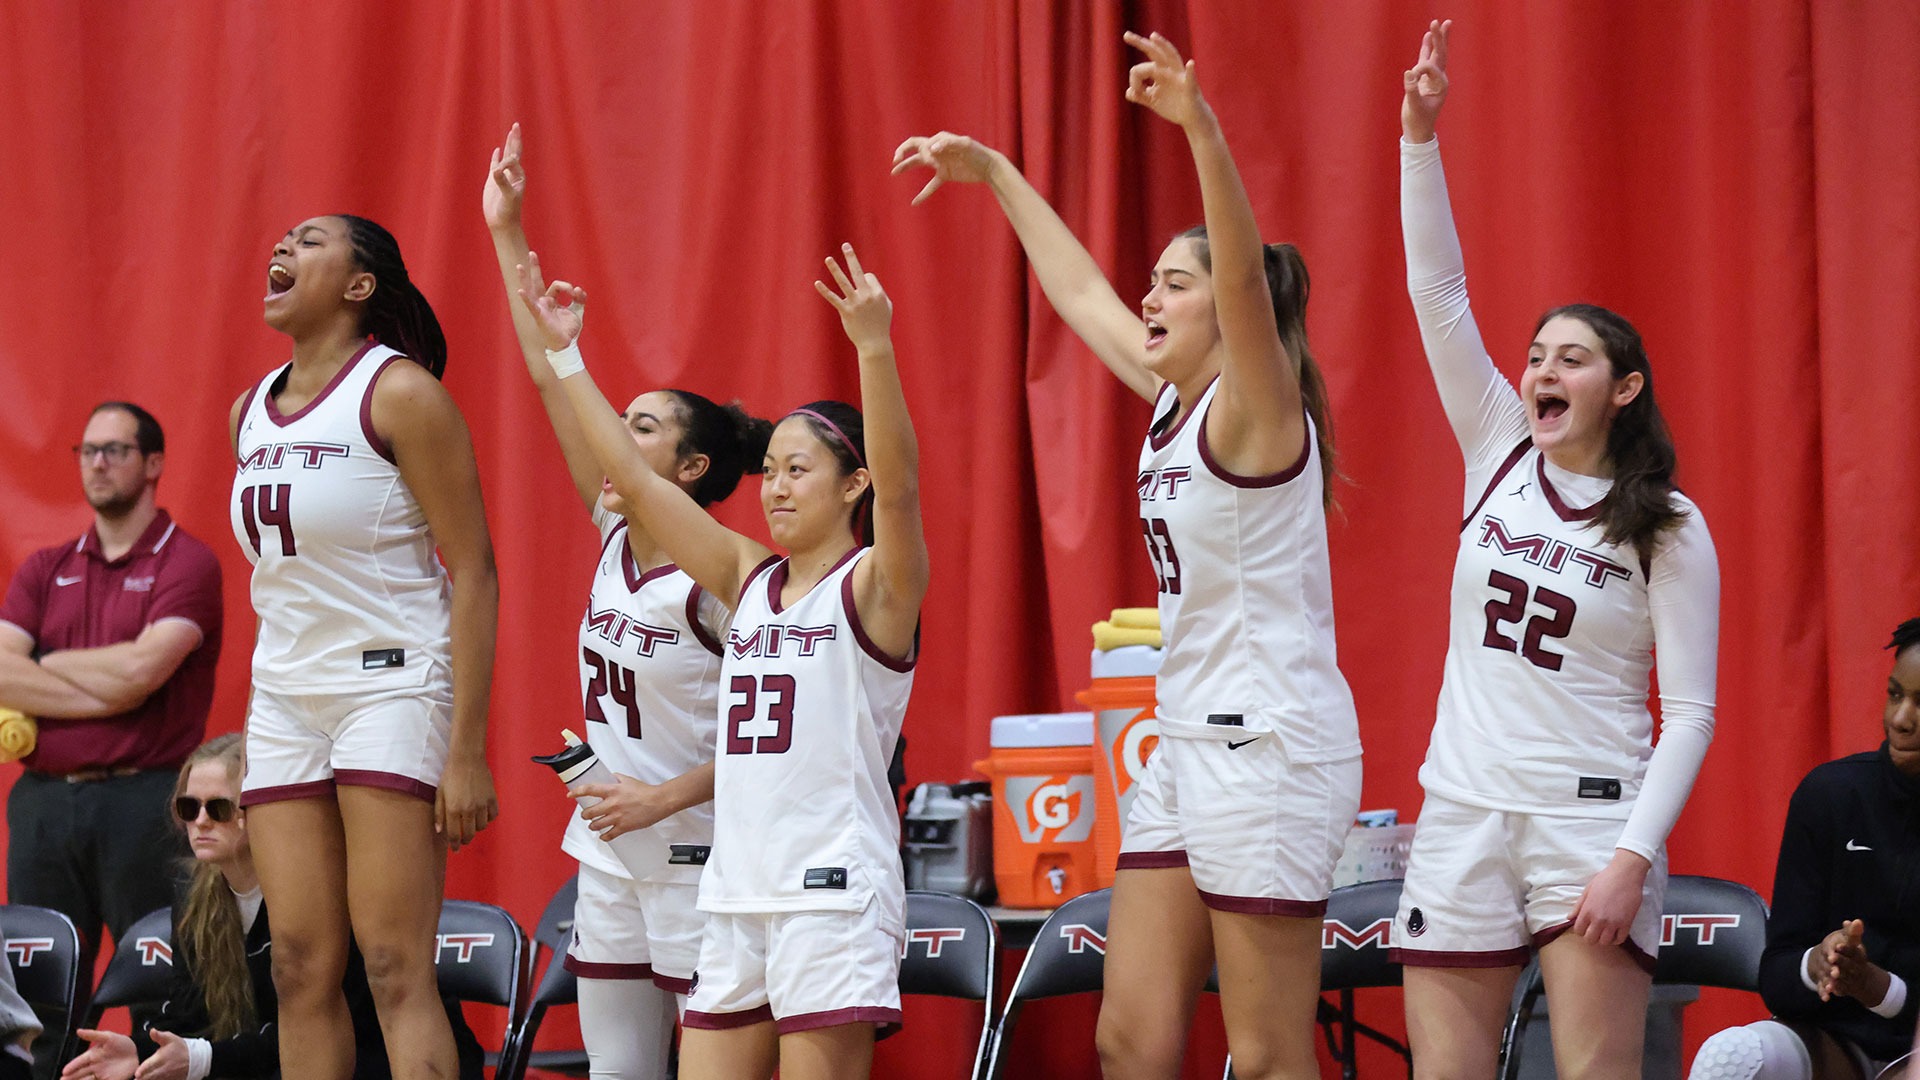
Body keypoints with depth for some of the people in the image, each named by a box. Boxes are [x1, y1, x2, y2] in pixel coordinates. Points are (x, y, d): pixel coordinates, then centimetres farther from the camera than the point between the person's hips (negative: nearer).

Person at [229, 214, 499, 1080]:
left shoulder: (400, 393, -8)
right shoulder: (249, 412, 13)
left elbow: (474, 571, -11)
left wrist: (467, 750, -17)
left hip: (392, 686, -7)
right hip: (283, 700, 7)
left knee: (394, 968, -12)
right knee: (302, 970, 3)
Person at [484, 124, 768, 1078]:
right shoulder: (615, 537, 5)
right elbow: (555, 382, 3)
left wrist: (668, 795, -20)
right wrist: (507, 237, 1)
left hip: (696, 856, -8)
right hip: (611, 857, 8)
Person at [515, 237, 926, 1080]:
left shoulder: (875, 586, -3)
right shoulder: (748, 579, 14)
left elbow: (898, 487, -21)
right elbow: (633, 480, 14)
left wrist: (875, 350, -34)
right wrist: (564, 354, 11)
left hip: (834, 892, -7)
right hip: (735, 897, 7)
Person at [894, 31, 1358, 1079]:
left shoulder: (1255, 407, -10)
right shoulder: (1172, 401, 13)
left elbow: (1248, 282, -30)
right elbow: (1080, 293, 27)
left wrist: (1203, 132, -42)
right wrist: (993, 173, 32)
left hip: (1270, 745, -9)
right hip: (1187, 746, 9)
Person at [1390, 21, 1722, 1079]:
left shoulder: (1670, 530, -3)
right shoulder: (1500, 454, 7)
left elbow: (1691, 711, -5)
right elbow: (1438, 295, -1)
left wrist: (1633, 857, -16)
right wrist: (1420, 134, -11)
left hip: (1592, 820, -4)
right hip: (1463, 815, 4)